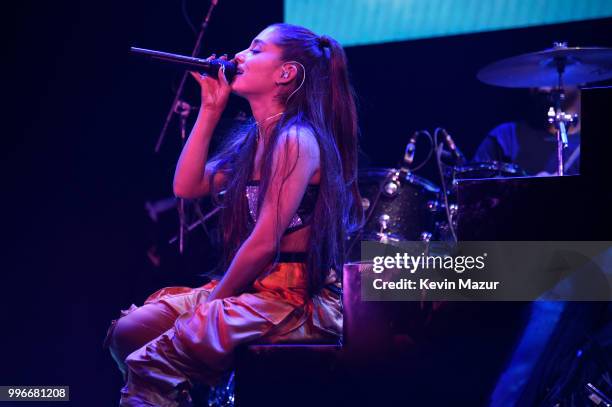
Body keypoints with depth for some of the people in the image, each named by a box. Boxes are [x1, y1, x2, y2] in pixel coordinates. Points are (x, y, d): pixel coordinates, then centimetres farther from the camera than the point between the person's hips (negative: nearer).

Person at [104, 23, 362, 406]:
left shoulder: (296, 139, -13)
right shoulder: (253, 139, 15)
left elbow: (265, 242, -16)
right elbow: (187, 186, 12)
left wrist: (214, 300, -7)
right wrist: (210, 111, 10)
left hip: (299, 301, -9)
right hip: (253, 290, 9)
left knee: (152, 363, -24)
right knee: (128, 332, 1)